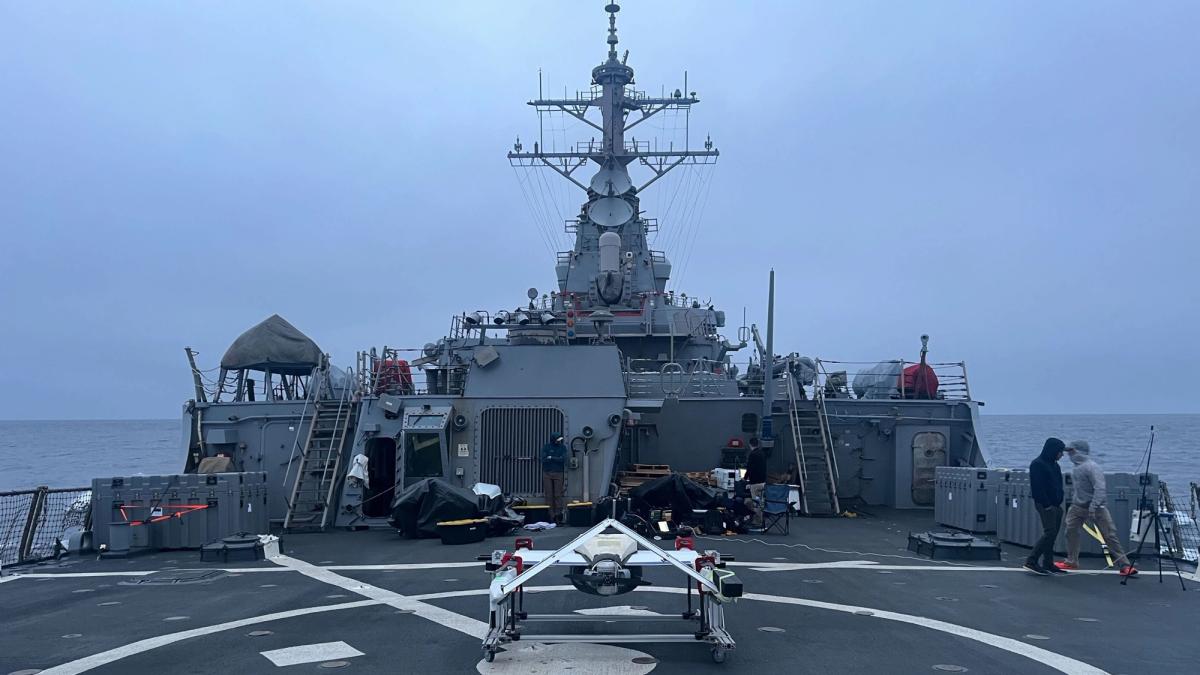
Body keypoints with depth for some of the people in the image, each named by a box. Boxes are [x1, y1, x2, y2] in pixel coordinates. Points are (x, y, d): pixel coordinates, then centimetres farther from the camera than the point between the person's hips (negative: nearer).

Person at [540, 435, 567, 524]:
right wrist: (557, 459, -8)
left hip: (558, 473, 0)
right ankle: (551, 516, 1)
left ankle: (558, 514, -4)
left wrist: (551, 458, -8)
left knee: (558, 495, -5)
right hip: (547, 473, 0)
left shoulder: (562, 447, 5)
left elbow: (563, 459, -8)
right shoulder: (546, 447, 3)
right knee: (549, 495, -1)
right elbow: (544, 459, -8)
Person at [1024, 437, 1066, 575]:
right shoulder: (1037, 464, -11)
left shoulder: (1054, 465, 17)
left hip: (1056, 505, 9)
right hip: (1045, 505, -9)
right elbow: (1037, 487, -17)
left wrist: (1059, 502, 10)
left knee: (1052, 535, 9)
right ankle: (1031, 561, -11)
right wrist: (1047, 504, -19)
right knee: (1049, 533, -14)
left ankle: (1048, 564, 14)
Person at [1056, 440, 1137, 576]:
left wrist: (1093, 507, -30)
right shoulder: (1076, 468, 7)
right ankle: (1071, 562, 22)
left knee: (1110, 536, -6)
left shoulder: (1092, 467, -19)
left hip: (1097, 507, -8)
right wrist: (1073, 503, 16)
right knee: (1071, 531, 9)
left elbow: (1099, 488, -26)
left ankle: (1124, 566, -2)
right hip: (1078, 506, 8)